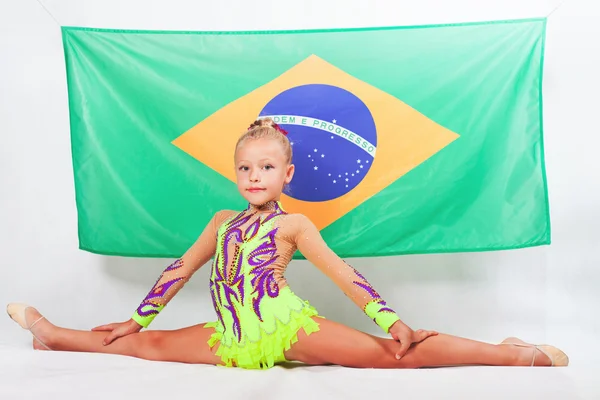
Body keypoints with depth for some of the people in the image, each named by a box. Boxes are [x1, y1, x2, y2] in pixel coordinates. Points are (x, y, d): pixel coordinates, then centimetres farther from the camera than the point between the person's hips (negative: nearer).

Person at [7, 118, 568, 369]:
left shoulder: (293, 225, -1)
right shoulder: (222, 221, 14)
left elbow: (343, 274, -6)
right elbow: (182, 268, 18)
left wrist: (391, 319, -15)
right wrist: (137, 318, 21)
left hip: (289, 329, -5)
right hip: (235, 342, 5)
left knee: (387, 354, -17)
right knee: (144, 345, 10)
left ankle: (515, 355, -17)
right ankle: (51, 335, 30)